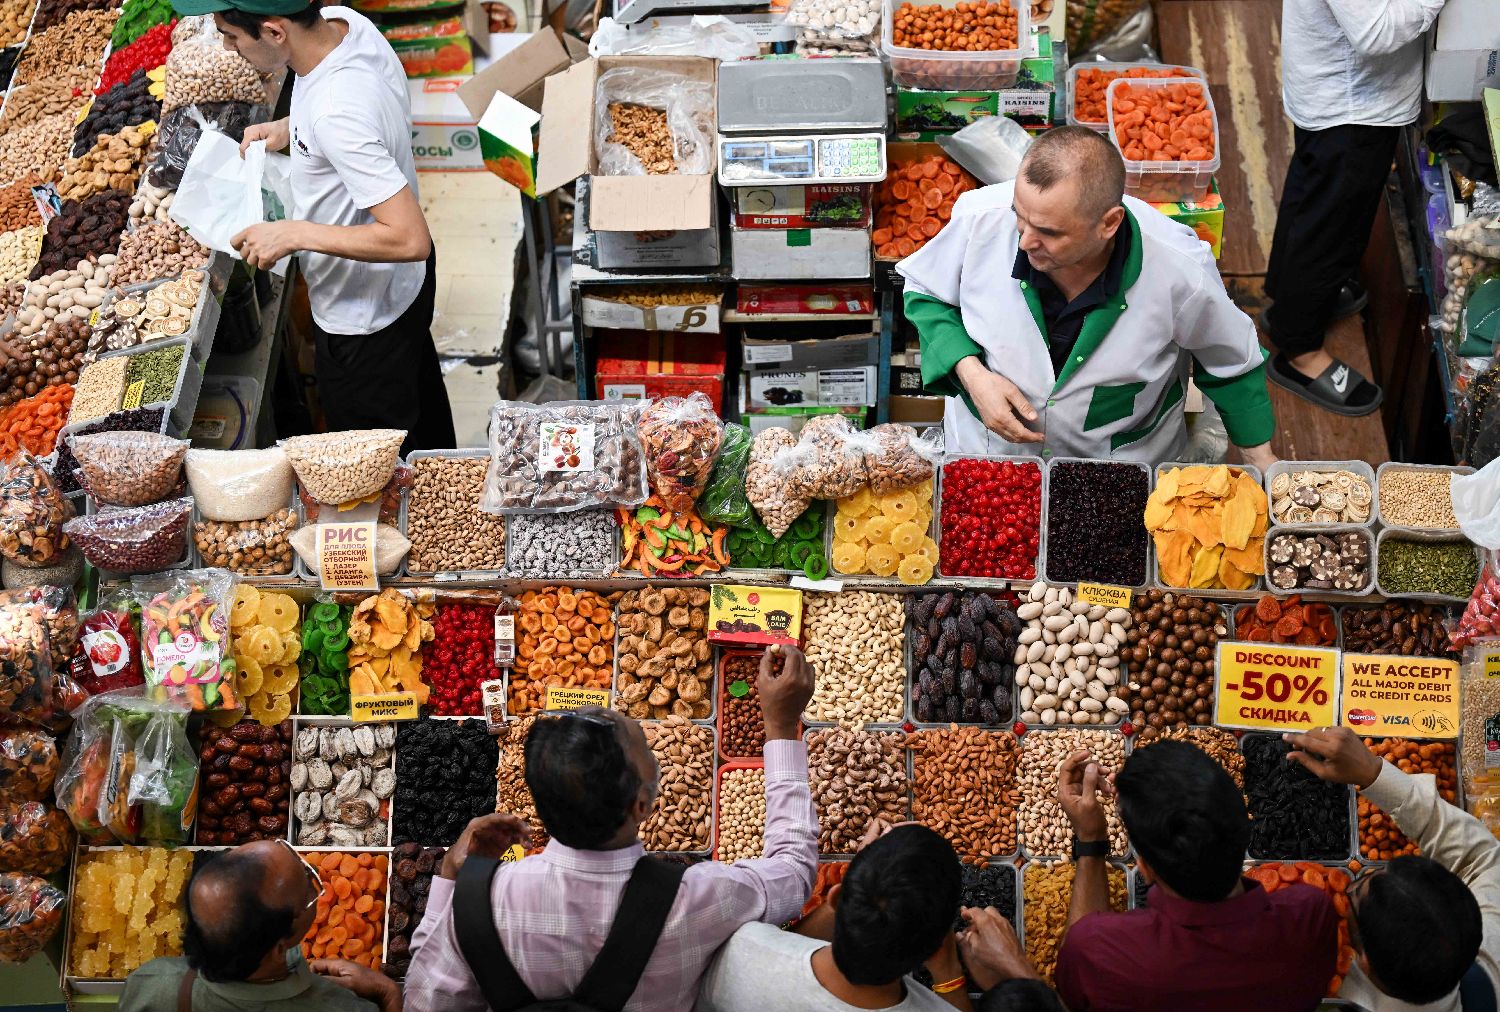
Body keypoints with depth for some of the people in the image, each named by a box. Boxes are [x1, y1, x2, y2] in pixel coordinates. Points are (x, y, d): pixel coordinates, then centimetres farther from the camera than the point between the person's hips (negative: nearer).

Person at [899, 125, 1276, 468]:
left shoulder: (1181, 271, -25)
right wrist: (971, 374, -18)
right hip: (983, 450, -1)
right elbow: (926, 293, -2)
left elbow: (1231, 361, -3)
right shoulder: (981, 219, -24)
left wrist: (1259, 456, 10)